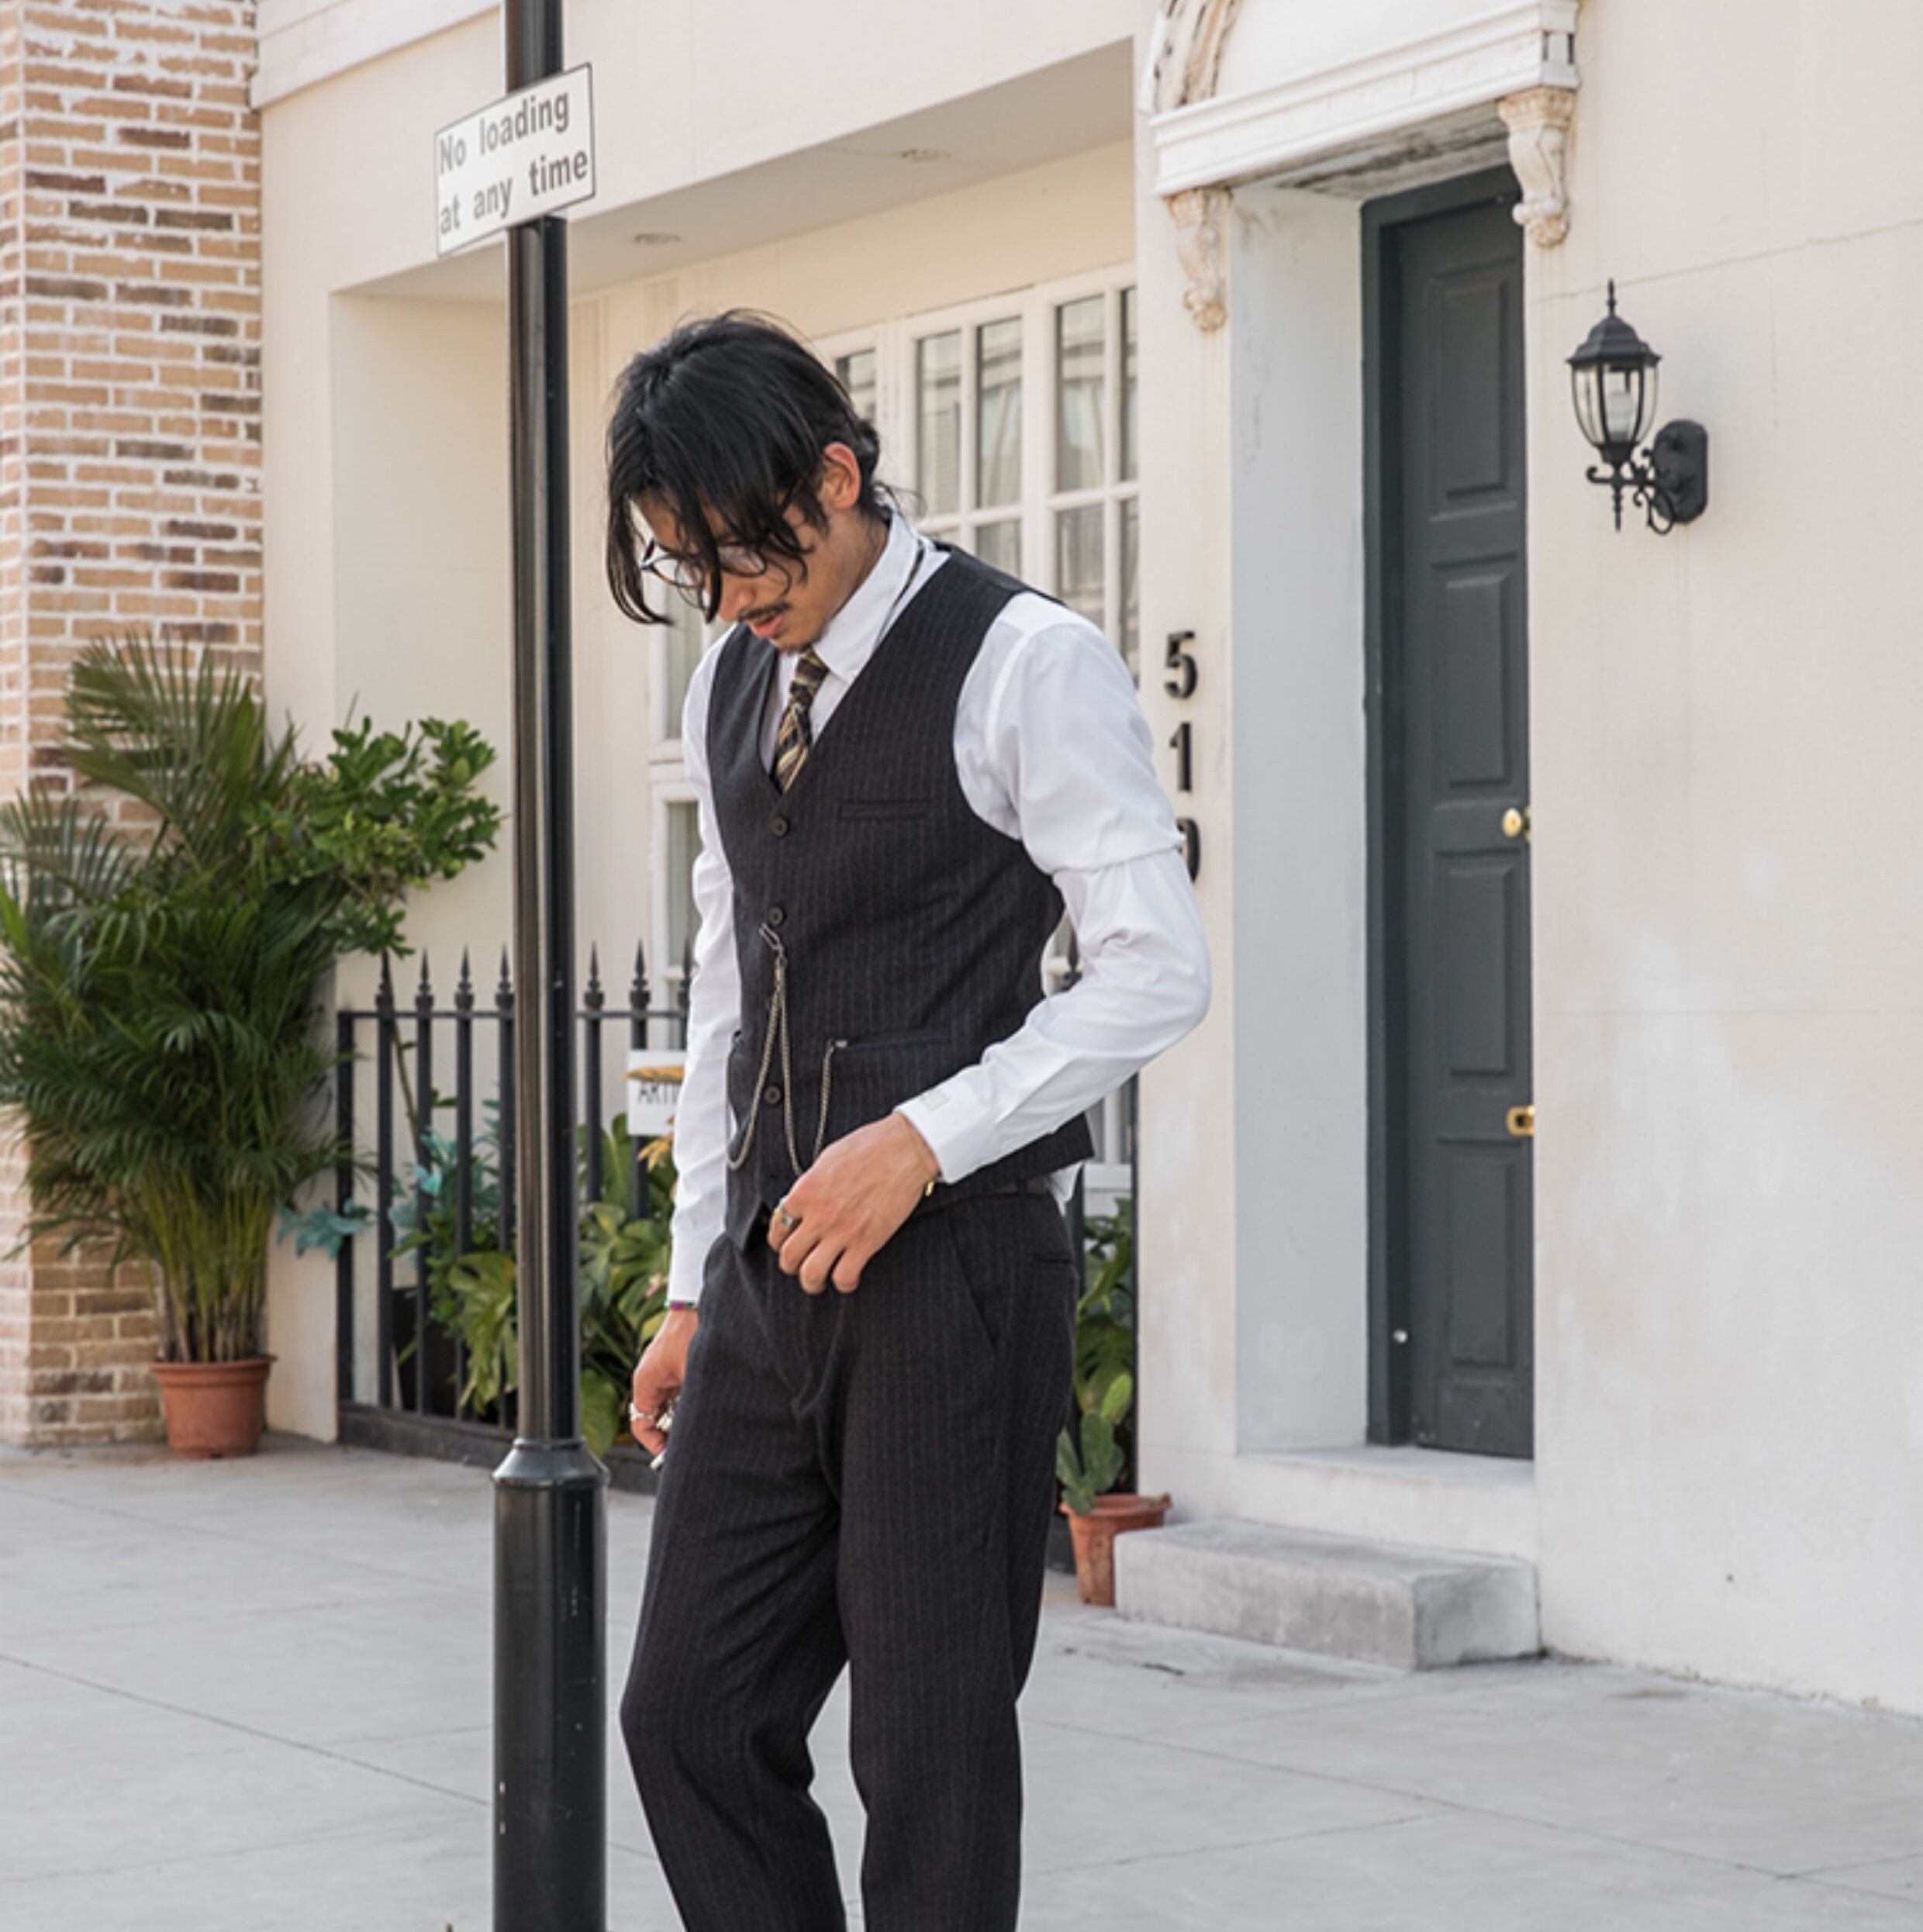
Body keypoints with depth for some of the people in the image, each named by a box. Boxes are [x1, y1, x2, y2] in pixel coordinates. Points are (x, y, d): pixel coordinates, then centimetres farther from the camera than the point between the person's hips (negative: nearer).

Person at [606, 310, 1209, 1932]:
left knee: (931, 1740, -2)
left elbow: (1157, 969, -11)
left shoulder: (1023, 664, -6)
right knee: (691, 1711, 5)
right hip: (771, 1277, 7)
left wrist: (921, 1141, -17)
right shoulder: (731, 688, 15)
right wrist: (698, 1288, 18)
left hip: (952, 1269, -7)